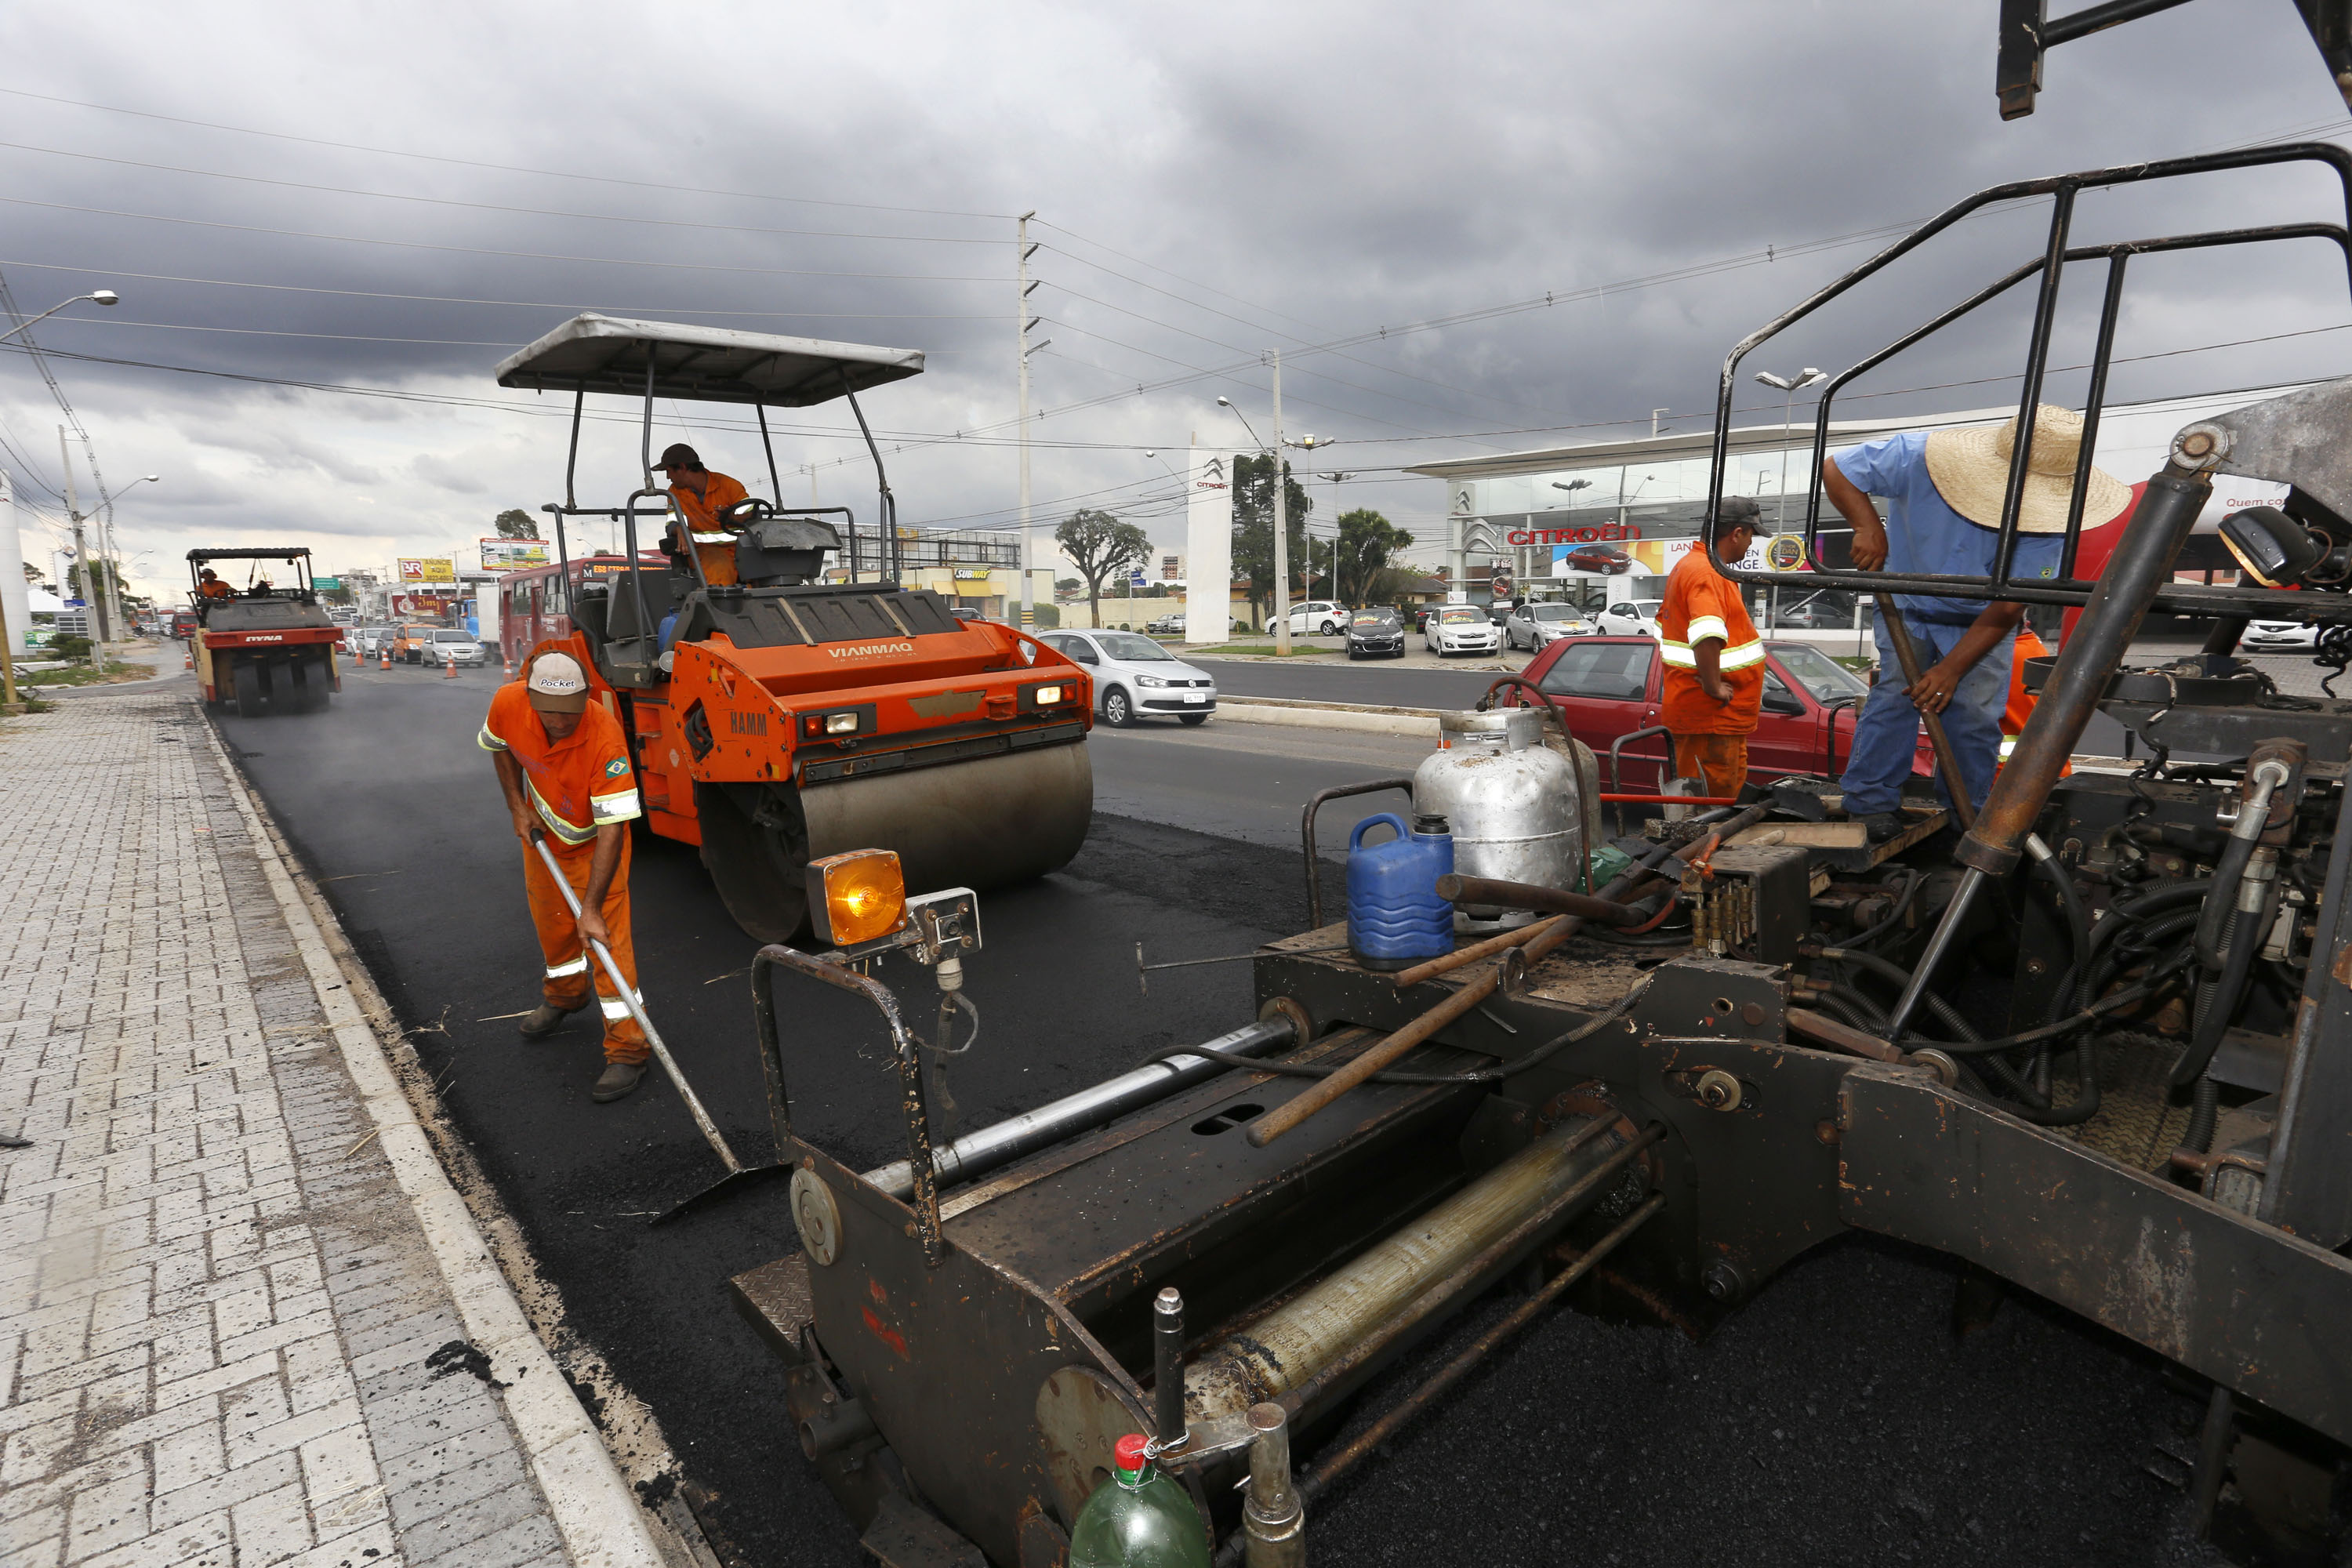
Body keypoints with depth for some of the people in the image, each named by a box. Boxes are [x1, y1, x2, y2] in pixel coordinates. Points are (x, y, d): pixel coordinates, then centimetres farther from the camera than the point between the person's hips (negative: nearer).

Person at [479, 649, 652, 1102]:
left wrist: (592, 907, -40)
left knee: (607, 936, -10)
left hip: (593, 840, -5)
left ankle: (628, 1049, -1)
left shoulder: (604, 736, -39)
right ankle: (564, 995, 51)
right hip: (541, 832, 5)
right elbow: (499, 746, 3)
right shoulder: (508, 703, -25)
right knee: (550, 920, 22)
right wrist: (517, 806, -6)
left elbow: (611, 828, -38)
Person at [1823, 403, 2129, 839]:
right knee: (1896, 692, -15)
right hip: (1910, 605, -1)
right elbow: (1835, 469, -18)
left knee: (1977, 711, -7)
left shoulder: (2047, 519, -25)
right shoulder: (1920, 456, -29)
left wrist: (1953, 668, -24)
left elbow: (2008, 609, -21)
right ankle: (1871, 800, -3)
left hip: (1982, 621, 1)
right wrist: (1868, 526, -32)